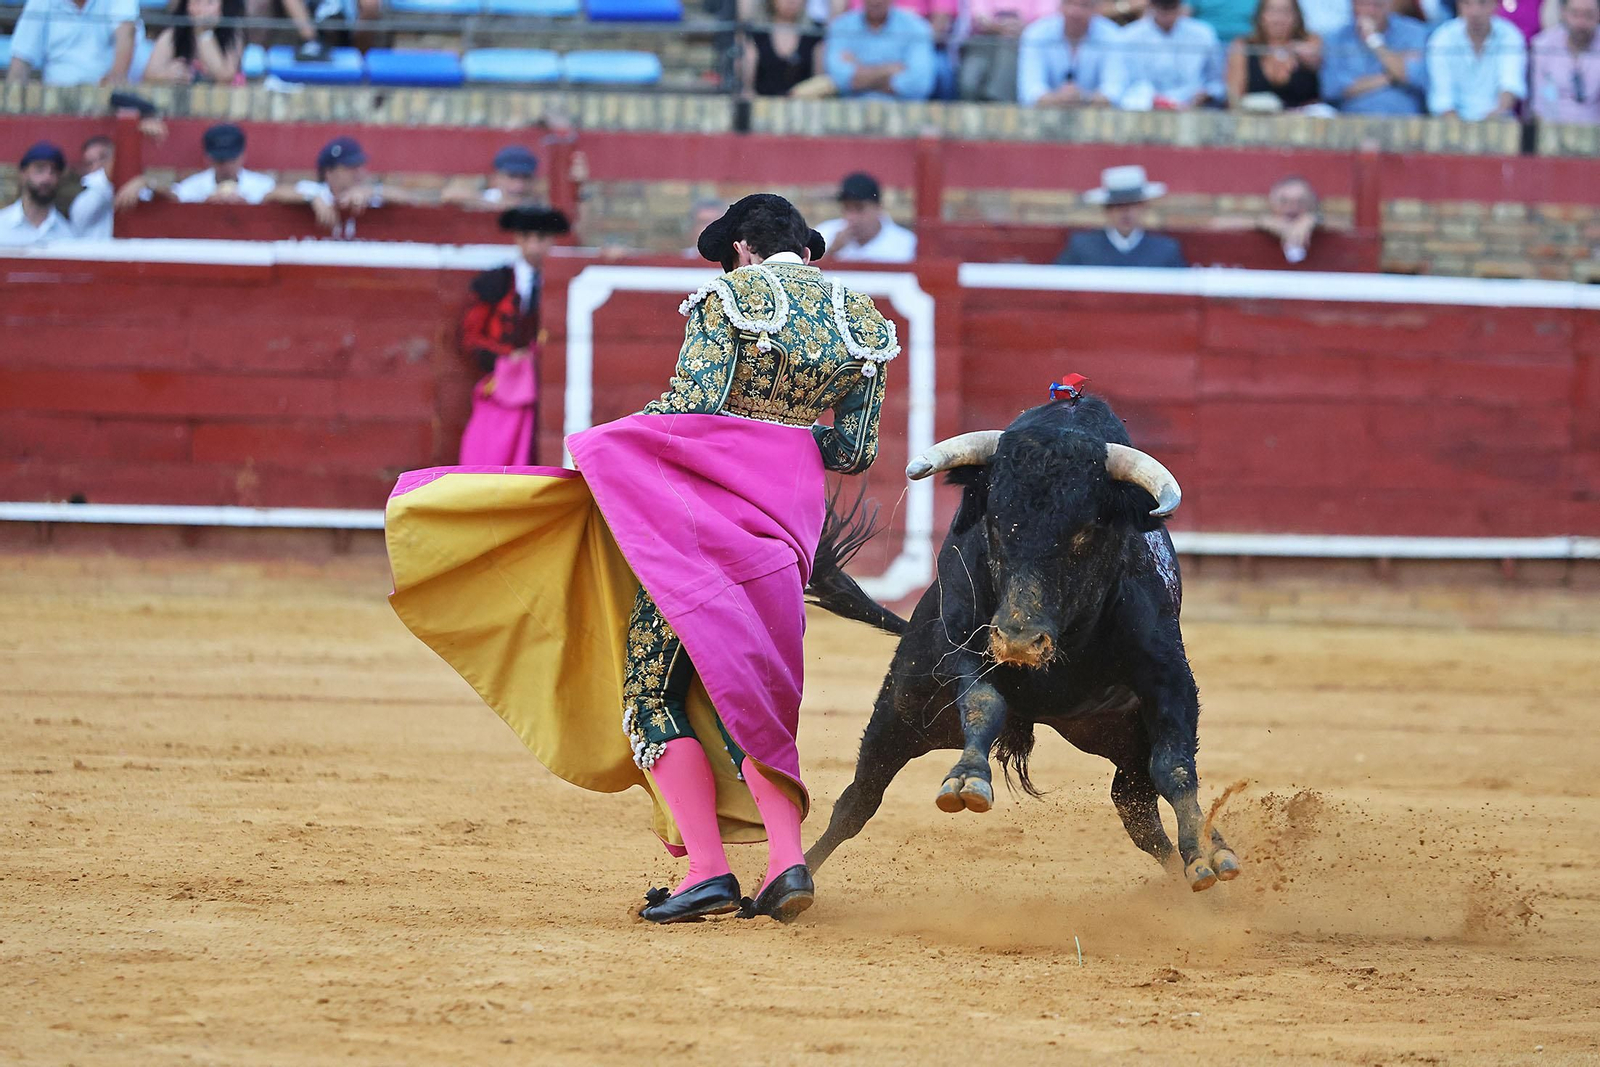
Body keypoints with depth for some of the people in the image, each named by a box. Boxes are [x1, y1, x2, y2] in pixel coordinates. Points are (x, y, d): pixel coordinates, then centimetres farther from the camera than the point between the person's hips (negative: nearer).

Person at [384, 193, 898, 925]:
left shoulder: (730, 295, -4)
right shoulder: (864, 323, 10)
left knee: (652, 693, 2)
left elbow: (694, 405, -14)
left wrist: (610, 444, -1)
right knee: (742, 696, 15)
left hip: (696, 512, -5)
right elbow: (856, 453, 8)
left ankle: (707, 869, -9)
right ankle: (786, 859, -3)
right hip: (787, 521, 5)